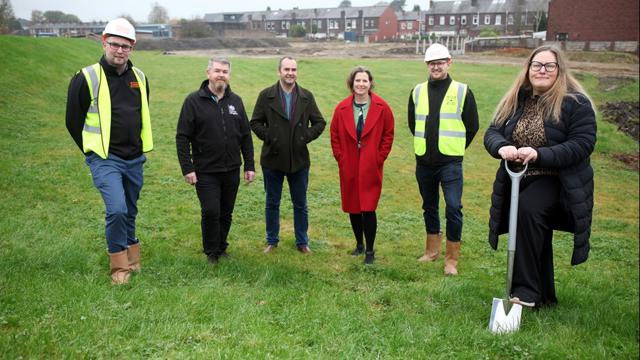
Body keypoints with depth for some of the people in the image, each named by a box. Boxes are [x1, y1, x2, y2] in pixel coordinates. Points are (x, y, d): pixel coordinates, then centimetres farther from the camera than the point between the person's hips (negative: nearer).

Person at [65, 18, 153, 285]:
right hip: (105, 160, -5)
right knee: (117, 209, -19)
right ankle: (119, 267, 0)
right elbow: (73, 121, -1)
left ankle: (131, 257, 35)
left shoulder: (139, 78, 7)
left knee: (130, 212, 16)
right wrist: (95, 152, 5)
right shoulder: (86, 78, -9)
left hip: (134, 159, 5)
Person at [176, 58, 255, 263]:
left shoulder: (236, 101, 8)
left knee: (226, 213, 11)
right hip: (205, 171, -4)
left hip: (232, 170, 4)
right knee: (211, 212, -8)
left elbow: (246, 136, 11)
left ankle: (221, 249, 29)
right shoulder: (194, 100, -5)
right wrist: (187, 168, -12)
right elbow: (182, 137, -6)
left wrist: (249, 166, 7)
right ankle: (211, 253, 12)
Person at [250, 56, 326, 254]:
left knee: (300, 205, 11)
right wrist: (268, 137, -11)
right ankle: (272, 240, 27)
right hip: (273, 159, -1)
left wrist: (306, 137, -7)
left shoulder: (307, 96, 3)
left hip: (299, 160, 1)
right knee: (272, 203, 12)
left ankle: (302, 241, 25)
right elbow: (255, 122, 1)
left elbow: (319, 122, 6)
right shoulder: (266, 95, -2)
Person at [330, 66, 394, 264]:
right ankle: (359, 244, 30)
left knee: (368, 209, -5)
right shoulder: (342, 108, 1)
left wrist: (379, 157, -2)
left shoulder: (382, 108, -3)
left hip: (371, 167, -2)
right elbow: (335, 136, 9)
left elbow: (388, 135, 3)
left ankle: (370, 250, 9)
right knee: (352, 208, 11)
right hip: (349, 167, 3)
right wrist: (340, 158, 3)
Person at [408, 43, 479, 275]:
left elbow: (472, 126, 3)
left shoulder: (462, 91, -3)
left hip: (450, 163, -4)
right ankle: (432, 250, 31)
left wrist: (456, 148, 7)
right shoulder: (417, 92, 6)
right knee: (429, 207, 15)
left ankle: (452, 259, 2)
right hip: (423, 162, 4)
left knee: (453, 208, -10)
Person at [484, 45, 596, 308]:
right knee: (536, 238, 14)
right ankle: (544, 297, 33)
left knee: (528, 209, -31)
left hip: (556, 180, -6)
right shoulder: (515, 100, 7)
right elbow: (492, 132, 2)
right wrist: (502, 147, -22)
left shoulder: (576, 103, -9)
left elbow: (582, 144, -17)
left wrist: (539, 155, -29)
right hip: (517, 181, 6)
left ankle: (526, 291, -24)